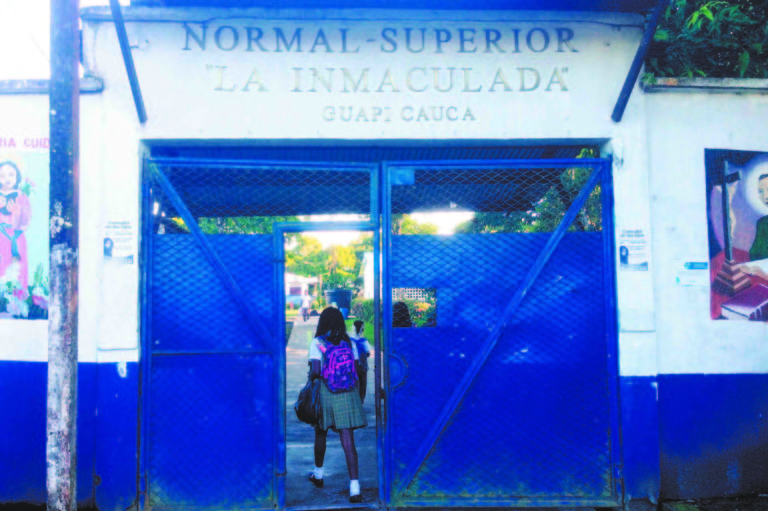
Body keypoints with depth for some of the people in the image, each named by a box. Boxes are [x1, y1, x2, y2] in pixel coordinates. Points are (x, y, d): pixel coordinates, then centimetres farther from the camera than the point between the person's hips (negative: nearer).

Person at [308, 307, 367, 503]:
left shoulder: (317, 343, -5)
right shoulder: (349, 342, 5)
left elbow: (315, 371, -15)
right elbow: (357, 369, 4)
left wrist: (311, 376, 6)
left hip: (324, 394, -1)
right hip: (346, 396, 2)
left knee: (320, 435, 21)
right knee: (348, 442, -1)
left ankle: (318, 474, 41)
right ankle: (355, 488, -10)